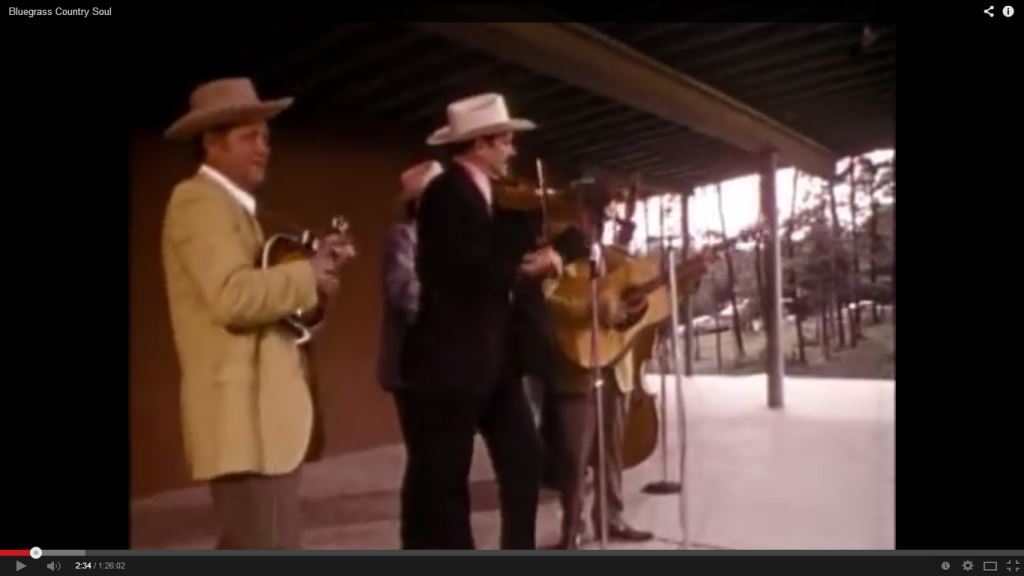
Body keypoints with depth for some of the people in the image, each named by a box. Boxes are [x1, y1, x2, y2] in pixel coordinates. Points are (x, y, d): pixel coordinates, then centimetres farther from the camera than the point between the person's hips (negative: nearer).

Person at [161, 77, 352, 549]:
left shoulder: (233, 206, 21)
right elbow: (234, 296, -24)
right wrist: (309, 275, -12)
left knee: (250, 551, 19)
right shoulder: (199, 201, -10)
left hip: (259, 409, 11)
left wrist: (311, 268, 3)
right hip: (243, 412, -10)